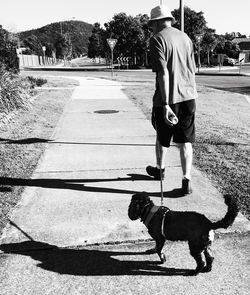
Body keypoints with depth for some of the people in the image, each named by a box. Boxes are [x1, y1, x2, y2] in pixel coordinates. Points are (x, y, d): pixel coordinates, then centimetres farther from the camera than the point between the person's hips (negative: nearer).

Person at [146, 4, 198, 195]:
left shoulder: (157, 39, -8)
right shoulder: (185, 38, 11)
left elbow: (163, 73, -19)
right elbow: (193, 70, 16)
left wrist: (165, 104, -21)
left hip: (168, 99, -5)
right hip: (189, 96, 5)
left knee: (162, 137, 17)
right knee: (185, 141, 8)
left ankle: (160, 170, 38)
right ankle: (187, 180, 3)